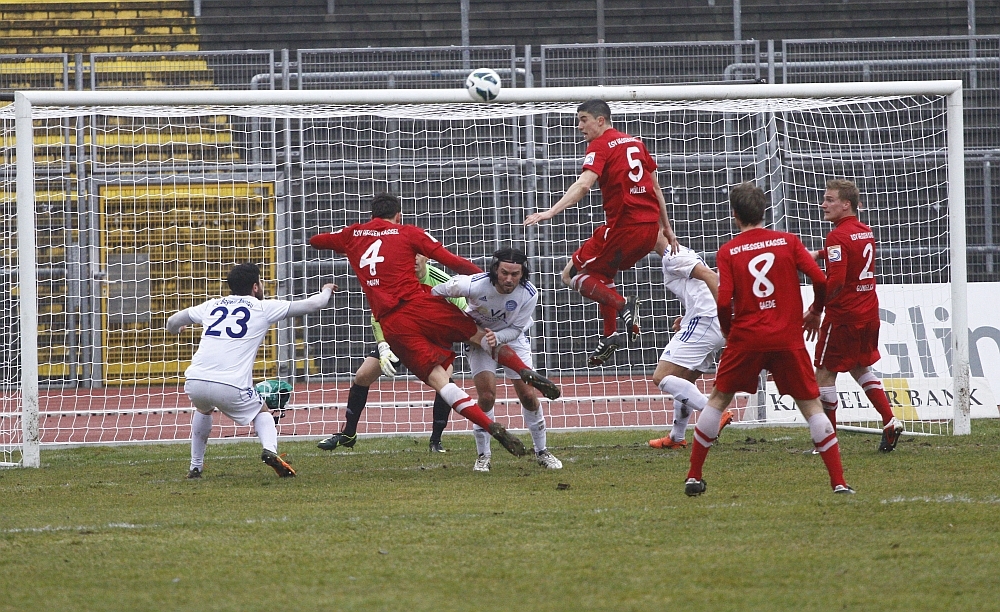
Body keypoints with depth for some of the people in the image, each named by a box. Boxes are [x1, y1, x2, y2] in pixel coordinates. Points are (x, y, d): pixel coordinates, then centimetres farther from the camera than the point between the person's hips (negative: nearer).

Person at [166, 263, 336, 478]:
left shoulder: (212, 305, 21)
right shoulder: (263, 308, 12)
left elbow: (172, 323, 34)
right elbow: (311, 305, 17)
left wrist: (175, 328, 59)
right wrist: (326, 291, 39)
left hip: (194, 382, 3)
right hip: (231, 387, -3)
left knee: (203, 408, 37)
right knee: (262, 413, 24)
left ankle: (195, 467, 35)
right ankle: (270, 449, -6)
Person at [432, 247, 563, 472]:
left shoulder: (529, 294, -27)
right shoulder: (475, 285, -33)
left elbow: (515, 329, -18)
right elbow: (436, 293, -18)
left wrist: (496, 337, -36)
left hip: (512, 338, 2)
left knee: (527, 395, -2)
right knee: (487, 396, -16)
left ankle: (541, 451, 16)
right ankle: (483, 456, 0)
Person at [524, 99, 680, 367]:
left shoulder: (600, 146, -6)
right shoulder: (635, 143, 17)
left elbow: (583, 184, -23)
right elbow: (655, 187, 21)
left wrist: (551, 211, -31)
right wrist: (667, 228, 28)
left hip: (623, 226, -8)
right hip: (650, 226, 8)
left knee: (572, 274, 1)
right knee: (601, 272, 28)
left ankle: (623, 305, -15)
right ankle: (609, 337, 22)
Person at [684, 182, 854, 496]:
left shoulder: (728, 252, -1)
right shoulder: (788, 241, 2)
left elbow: (723, 301, -9)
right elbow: (820, 280, -4)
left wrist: (727, 330, 11)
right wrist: (815, 311, 15)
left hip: (746, 339, 0)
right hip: (788, 339, 1)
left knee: (718, 399, 15)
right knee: (811, 405, 6)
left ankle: (694, 477, 16)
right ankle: (839, 482, -2)